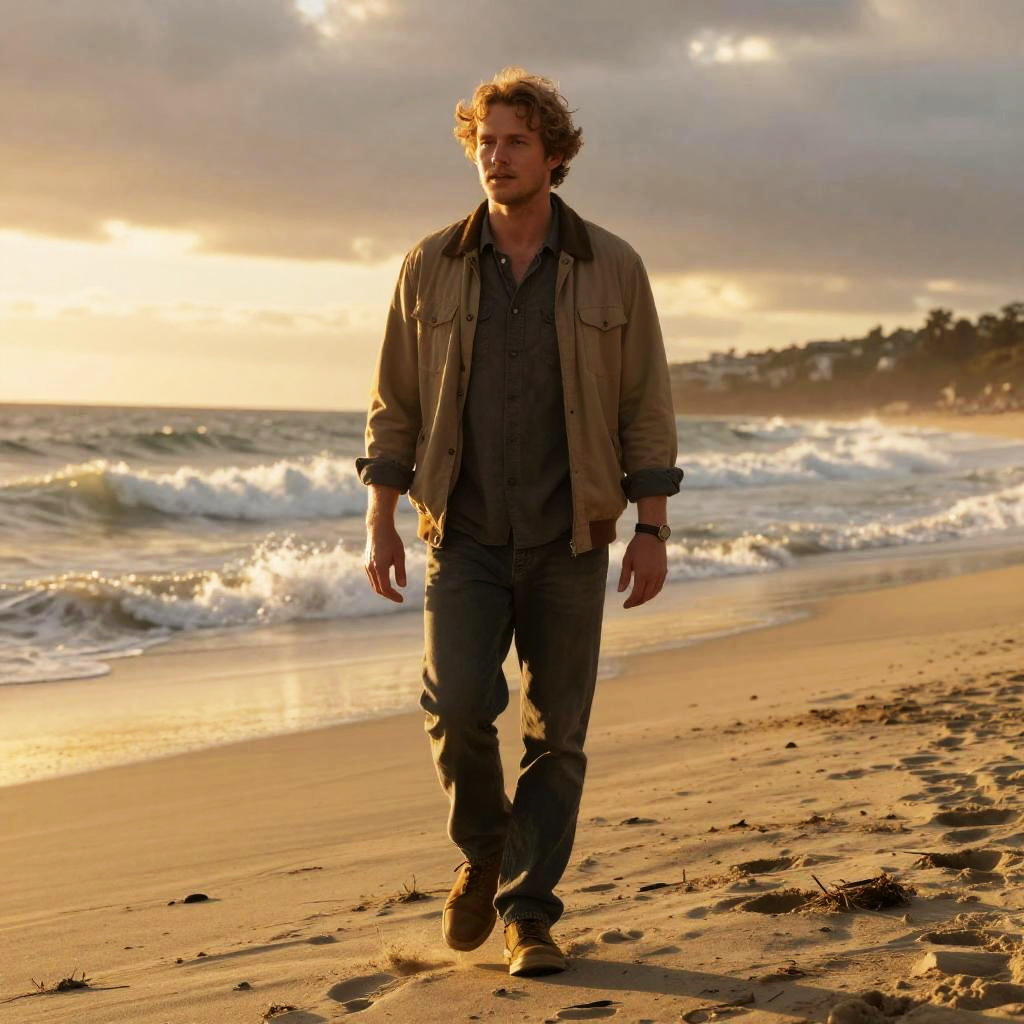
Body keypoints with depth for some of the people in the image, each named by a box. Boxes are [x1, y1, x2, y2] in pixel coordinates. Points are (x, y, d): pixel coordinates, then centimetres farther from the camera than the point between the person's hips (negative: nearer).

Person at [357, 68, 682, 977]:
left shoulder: (611, 268, -2)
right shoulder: (432, 266, 1)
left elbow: (645, 407, 0)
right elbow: (396, 403, 6)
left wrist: (654, 531, -6)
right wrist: (381, 522, -1)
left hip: (569, 540, 0)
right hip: (465, 536, 0)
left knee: (556, 734, 1)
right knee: (460, 704, -17)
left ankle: (528, 915, 13)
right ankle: (485, 850, 11)